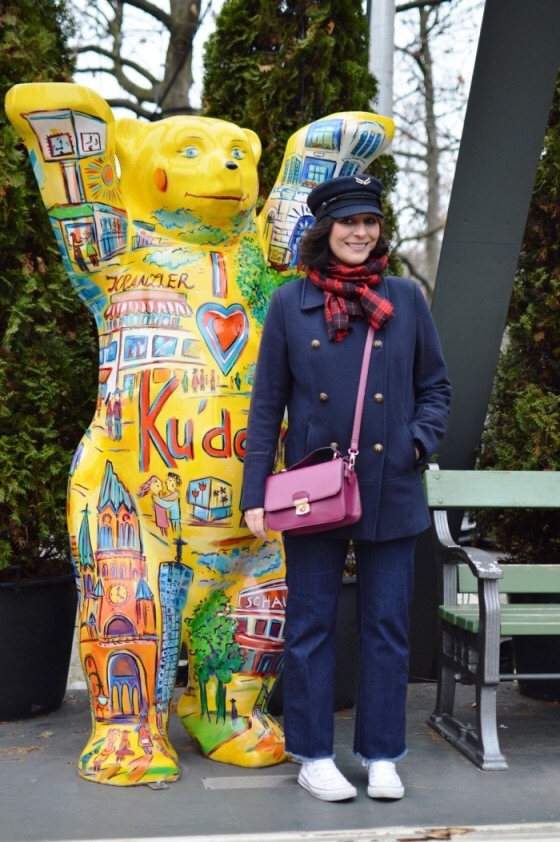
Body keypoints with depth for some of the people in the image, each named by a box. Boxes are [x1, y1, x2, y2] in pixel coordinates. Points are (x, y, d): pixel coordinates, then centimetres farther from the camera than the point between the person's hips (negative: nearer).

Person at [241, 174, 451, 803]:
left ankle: (381, 755, 20)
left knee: (387, 626, 7)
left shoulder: (405, 297, 5)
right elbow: (267, 403, 2)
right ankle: (313, 756, 20)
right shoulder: (290, 302, 2)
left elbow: (435, 386, 12)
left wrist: (421, 441, -6)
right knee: (311, 626, 7)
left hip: (391, 490, 1)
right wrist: (255, 491, -3)